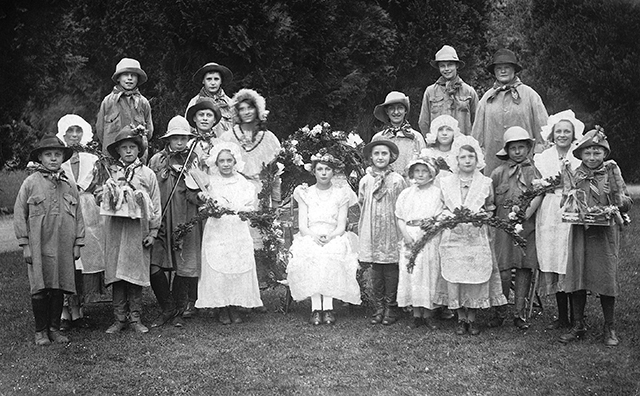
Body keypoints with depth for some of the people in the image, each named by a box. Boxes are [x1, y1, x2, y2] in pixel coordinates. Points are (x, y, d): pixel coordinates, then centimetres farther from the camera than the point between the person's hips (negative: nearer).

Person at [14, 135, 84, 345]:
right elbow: (19, 215, 0)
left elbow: (78, 216, 12)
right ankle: (41, 331, 14)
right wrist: (25, 245, -5)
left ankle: (55, 329, 19)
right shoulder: (30, 183, -1)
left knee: (59, 288, 7)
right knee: (40, 290, 1)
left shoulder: (70, 185, 9)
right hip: (38, 247, -3)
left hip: (64, 247, 3)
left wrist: (77, 244, 8)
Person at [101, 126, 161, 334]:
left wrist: (153, 231, 1)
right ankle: (120, 318, 9)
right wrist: (105, 195, -5)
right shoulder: (112, 173, 9)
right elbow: (103, 200, 17)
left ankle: (135, 318, 11)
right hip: (115, 228, 1)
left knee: (136, 273, 1)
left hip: (138, 229, -1)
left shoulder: (147, 174, 5)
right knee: (116, 272, 1)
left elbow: (155, 205, 5)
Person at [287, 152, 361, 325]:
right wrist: (314, 236, -18)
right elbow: (302, 225, 4)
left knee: (332, 255, -36)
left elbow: (341, 226, 2)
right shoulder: (305, 193, 13)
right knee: (311, 256, -35)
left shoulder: (341, 194, 10)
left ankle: (328, 307, -34)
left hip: (334, 240, -1)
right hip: (310, 239, 1)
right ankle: (316, 308, -34)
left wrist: (329, 237, -20)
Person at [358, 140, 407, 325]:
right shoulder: (365, 181, 6)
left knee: (391, 270, 0)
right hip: (371, 233, 3)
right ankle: (379, 308, 14)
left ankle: (391, 308, 9)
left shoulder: (397, 180, -3)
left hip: (391, 232, -3)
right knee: (376, 272, 6)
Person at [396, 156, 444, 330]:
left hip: (430, 239, -3)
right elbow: (400, 218, 9)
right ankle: (416, 314, 12)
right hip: (410, 238, 3)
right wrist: (406, 235, -6)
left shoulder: (437, 193, 1)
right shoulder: (406, 194, 11)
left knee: (430, 274, -1)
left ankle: (427, 314, 9)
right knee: (412, 276, 3)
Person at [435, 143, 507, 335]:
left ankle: (472, 318, 12)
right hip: (453, 237, 1)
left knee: (476, 276, -2)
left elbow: (489, 210, 11)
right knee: (455, 276, -1)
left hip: (477, 237, 0)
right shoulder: (446, 183, 7)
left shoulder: (485, 183, 5)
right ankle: (461, 318, 13)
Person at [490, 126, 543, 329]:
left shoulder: (534, 171, 7)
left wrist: (526, 213, -16)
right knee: (504, 271, -6)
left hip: (527, 226, 1)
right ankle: (499, 311, 9)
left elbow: (538, 196, -5)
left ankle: (520, 313, 13)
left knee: (525, 268, 4)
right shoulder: (499, 172, 8)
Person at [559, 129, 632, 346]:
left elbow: (627, 203, 2)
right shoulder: (573, 176, 7)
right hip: (580, 232, 2)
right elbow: (565, 204, 1)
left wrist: (618, 200, -19)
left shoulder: (612, 173, 3)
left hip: (606, 233, -2)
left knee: (606, 278, 0)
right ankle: (578, 326, 17)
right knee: (577, 277, 3)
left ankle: (609, 328, 14)